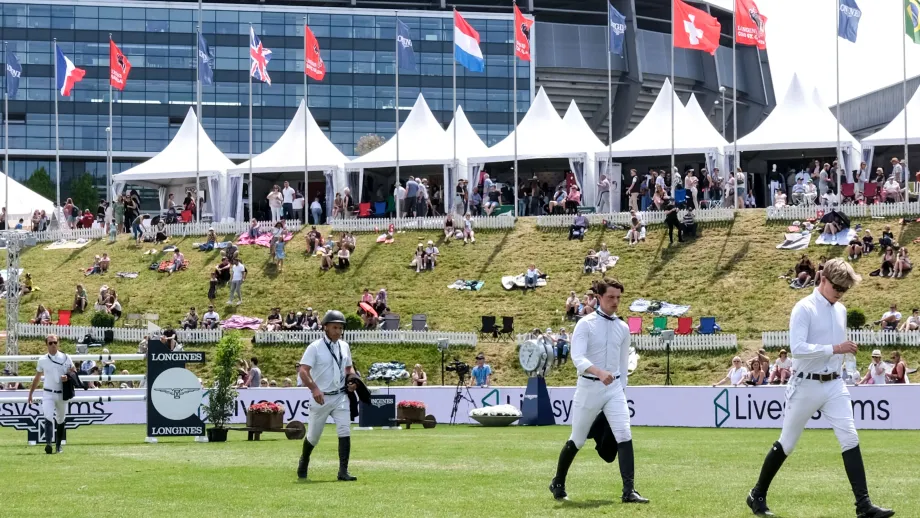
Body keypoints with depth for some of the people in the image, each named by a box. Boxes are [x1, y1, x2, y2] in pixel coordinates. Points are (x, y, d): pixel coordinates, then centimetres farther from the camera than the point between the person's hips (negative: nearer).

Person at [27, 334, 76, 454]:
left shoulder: (65, 358, 1)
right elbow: (37, 378, 15)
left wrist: (68, 377, -17)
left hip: (62, 394, 1)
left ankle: (58, 445, 26)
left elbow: (74, 372, 5)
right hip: (48, 394, -1)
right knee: (48, 418, -19)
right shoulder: (42, 360, 4)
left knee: (60, 420, 12)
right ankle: (48, 444, -33)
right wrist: (30, 393, 16)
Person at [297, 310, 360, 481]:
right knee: (313, 436, 10)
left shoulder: (344, 347, 9)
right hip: (320, 397, -3)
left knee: (345, 432, -12)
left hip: (340, 397, 3)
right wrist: (314, 388, -33)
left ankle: (343, 471, -12)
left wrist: (352, 380, 0)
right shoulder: (315, 347, -9)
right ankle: (304, 462, 38)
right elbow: (303, 371, -18)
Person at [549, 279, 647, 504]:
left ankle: (629, 491, -17)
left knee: (624, 436, -13)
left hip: (614, 387, 3)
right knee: (577, 441, 9)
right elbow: (577, 358, -21)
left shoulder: (623, 328, 7)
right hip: (588, 387, -3)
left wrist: (622, 390, 14)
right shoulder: (586, 324, -9)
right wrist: (599, 372, -38)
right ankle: (557, 483, 30)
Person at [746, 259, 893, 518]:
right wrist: (835, 349, -26)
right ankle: (757, 495, 22)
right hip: (806, 386, -5)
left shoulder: (841, 311, 10)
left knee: (850, 439, -7)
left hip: (835, 385, 6)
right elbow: (798, 348, -24)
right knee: (787, 443, 5)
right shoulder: (804, 309, -13)